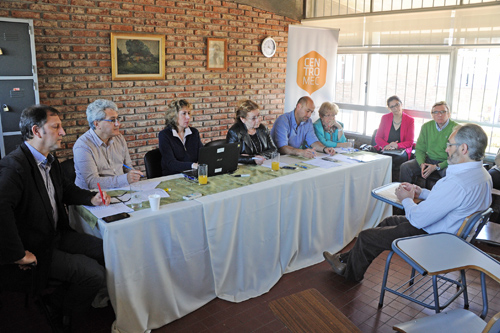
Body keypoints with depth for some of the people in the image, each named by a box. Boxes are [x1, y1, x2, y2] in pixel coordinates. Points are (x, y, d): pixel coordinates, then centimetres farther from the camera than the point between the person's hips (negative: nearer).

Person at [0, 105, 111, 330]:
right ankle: (57, 310, 13)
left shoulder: (50, 161, 6)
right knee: (95, 274, -18)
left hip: (57, 235, 9)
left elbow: (65, 188, 23)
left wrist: (91, 198, 4)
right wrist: (18, 255, -31)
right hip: (35, 248, -9)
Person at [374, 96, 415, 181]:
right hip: (384, 150, 1)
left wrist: (397, 145, -19)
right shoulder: (385, 118, 11)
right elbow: (378, 137, 7)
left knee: (396, 159, -36)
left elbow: (409, 142, 2)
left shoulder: (410, 120, 6)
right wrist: (386, 146, -15)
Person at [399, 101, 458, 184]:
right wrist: (422, 163, -13)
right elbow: (419, 149, 8)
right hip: (429, 159, 4)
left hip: (445, 162, -3)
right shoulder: (426, 126, 6)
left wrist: (437, 167, -21)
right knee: (405, 167, -19)